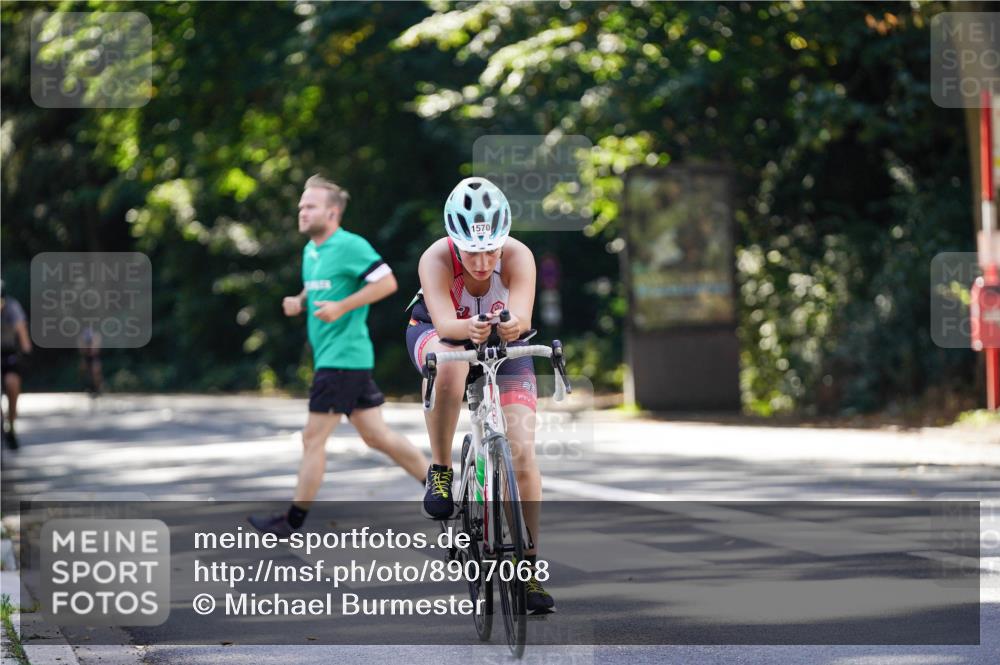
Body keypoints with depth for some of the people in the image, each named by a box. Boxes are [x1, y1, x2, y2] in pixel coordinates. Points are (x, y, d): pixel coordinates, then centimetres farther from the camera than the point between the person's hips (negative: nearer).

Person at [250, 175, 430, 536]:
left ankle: (293, 520, 3)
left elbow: (387, 282, -18)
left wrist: (342, 307, -22)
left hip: (343, 357, -9)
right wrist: (298, 303, 7)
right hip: (331, 357, 9)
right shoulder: (311, 250, 15)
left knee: (313, 439, -4)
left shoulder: (350, 246, -13)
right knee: (376, 435, 12)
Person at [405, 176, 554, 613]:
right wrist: (469, 328, -66)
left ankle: (529, 565, -1)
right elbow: (444, 322, -44)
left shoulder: (518, 256, -30)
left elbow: (523, 316, -43)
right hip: (436, 332, -1)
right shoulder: (436, 259, -32)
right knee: (450, 365, -41)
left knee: (522, 451, -12)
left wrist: (513, 324, -67)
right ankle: (440, 471, -20)